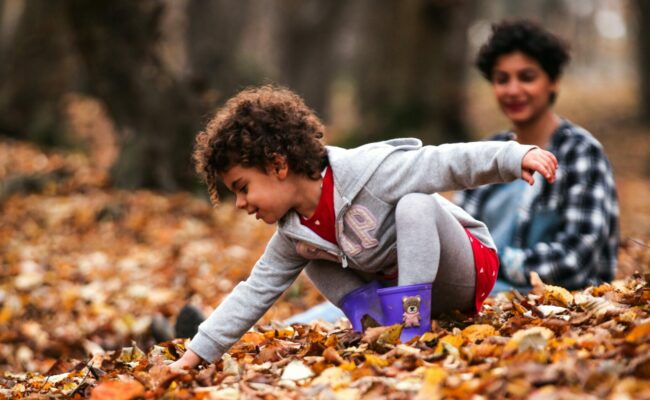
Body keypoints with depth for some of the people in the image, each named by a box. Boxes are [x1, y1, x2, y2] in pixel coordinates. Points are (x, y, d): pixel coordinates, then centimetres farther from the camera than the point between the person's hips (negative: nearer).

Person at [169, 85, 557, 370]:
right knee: (316, 263, 5)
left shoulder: (367, 169, -26)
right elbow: (255, 292, 3)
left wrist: (516, 156, -39)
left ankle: (413, 321, -31)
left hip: (464, 273, -7)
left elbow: (447, 163, -28)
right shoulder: (293, 236, -2)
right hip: (397, 284, 7)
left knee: (416, 204, -32)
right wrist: (195, 355, 0)